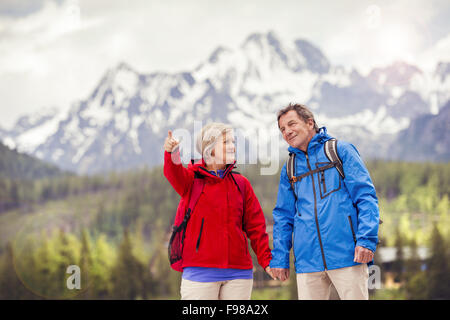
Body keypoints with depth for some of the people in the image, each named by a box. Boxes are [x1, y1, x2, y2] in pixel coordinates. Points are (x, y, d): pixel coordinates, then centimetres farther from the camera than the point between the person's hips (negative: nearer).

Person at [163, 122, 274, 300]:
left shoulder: (241, 183, 13)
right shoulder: (192, 177, 3)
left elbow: (255, 225, 13)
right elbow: (175, 174, -21)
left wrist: (266, 260, 4)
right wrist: (172, 154, -43)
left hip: (238, 270, 3)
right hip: (200, 270, -3)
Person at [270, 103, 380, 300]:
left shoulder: (340, 150, 5)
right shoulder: (289, 169, 18)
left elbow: (366, 196, -1)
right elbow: (283, 217, 20)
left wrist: (366, 240, -13)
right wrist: (279, 259, 11)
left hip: (346, 254, -4)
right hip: (307, 260, 4)